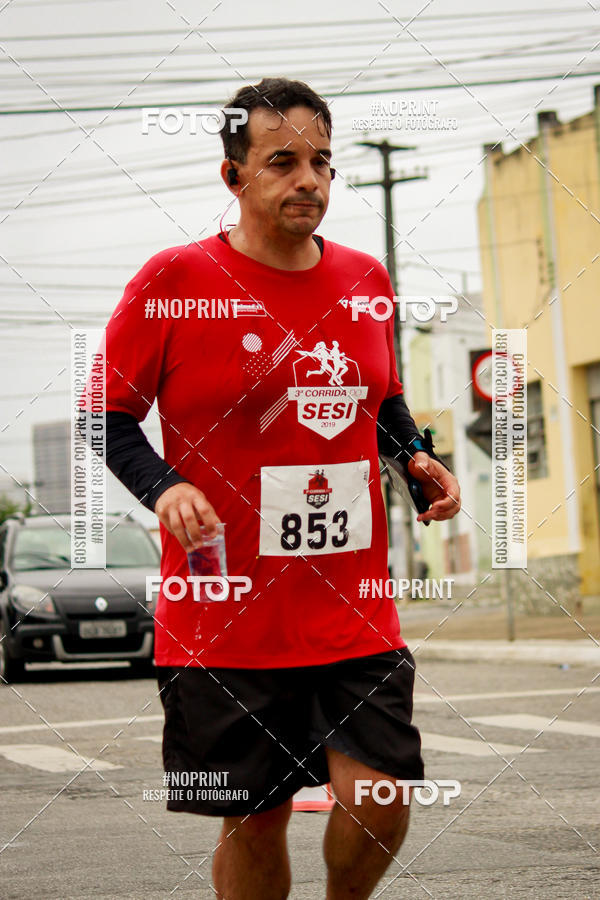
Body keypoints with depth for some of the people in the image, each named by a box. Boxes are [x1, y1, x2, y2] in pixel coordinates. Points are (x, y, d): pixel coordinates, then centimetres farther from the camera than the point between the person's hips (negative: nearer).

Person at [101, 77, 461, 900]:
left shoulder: (366, 281, 8)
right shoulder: (173, 281, -6)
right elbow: (110, 417, 0)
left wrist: (419, 459, 5)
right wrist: (163, 488, -17)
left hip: (355, 614, 3)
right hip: (224, 620, -3)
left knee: (380, 805, -7)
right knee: (253, 824, 4)